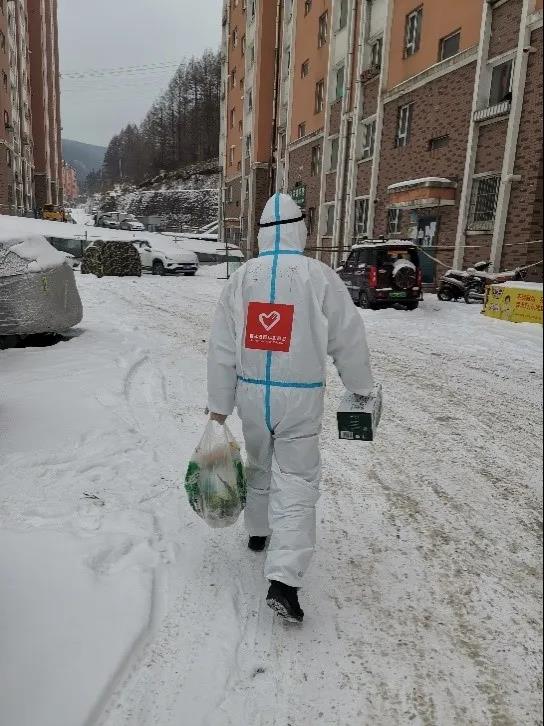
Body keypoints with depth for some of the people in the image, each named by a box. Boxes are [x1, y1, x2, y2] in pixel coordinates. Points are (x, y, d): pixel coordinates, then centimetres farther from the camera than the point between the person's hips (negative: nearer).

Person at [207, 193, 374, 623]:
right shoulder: (320, 276, -9)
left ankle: (258, 532, 45)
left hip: (251, 393, 4)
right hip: (300, 397, -3)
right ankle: (284, 579, -2)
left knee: (259, 464, 25)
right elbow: (348, 340, -3)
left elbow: (222, 348, 0)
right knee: (296, 481, 3)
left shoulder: (242, 277, 0)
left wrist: (219, 405, 8)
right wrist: (362, 387, 13)